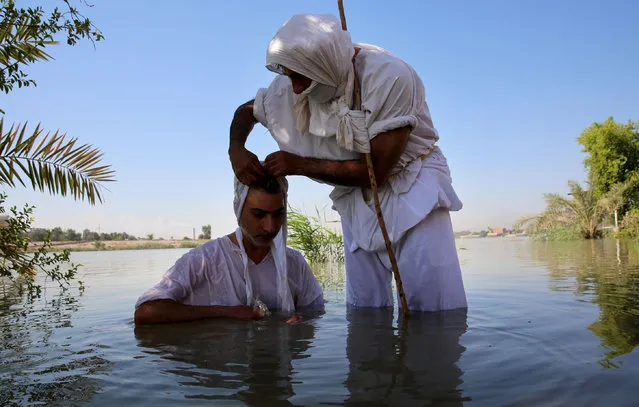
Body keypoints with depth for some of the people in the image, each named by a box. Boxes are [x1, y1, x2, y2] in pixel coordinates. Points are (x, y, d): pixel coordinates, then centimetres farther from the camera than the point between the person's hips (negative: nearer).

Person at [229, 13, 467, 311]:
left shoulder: (390, 77, -28)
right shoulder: (291, 88, -11)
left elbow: (375, 171, -25)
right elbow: (246, 111, 8)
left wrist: (298, 165, -22)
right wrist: (236, 150, -14)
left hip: (411, 184, -4)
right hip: (358, 199, 5)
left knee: (435, 306, -10)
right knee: (363, 308, 5)